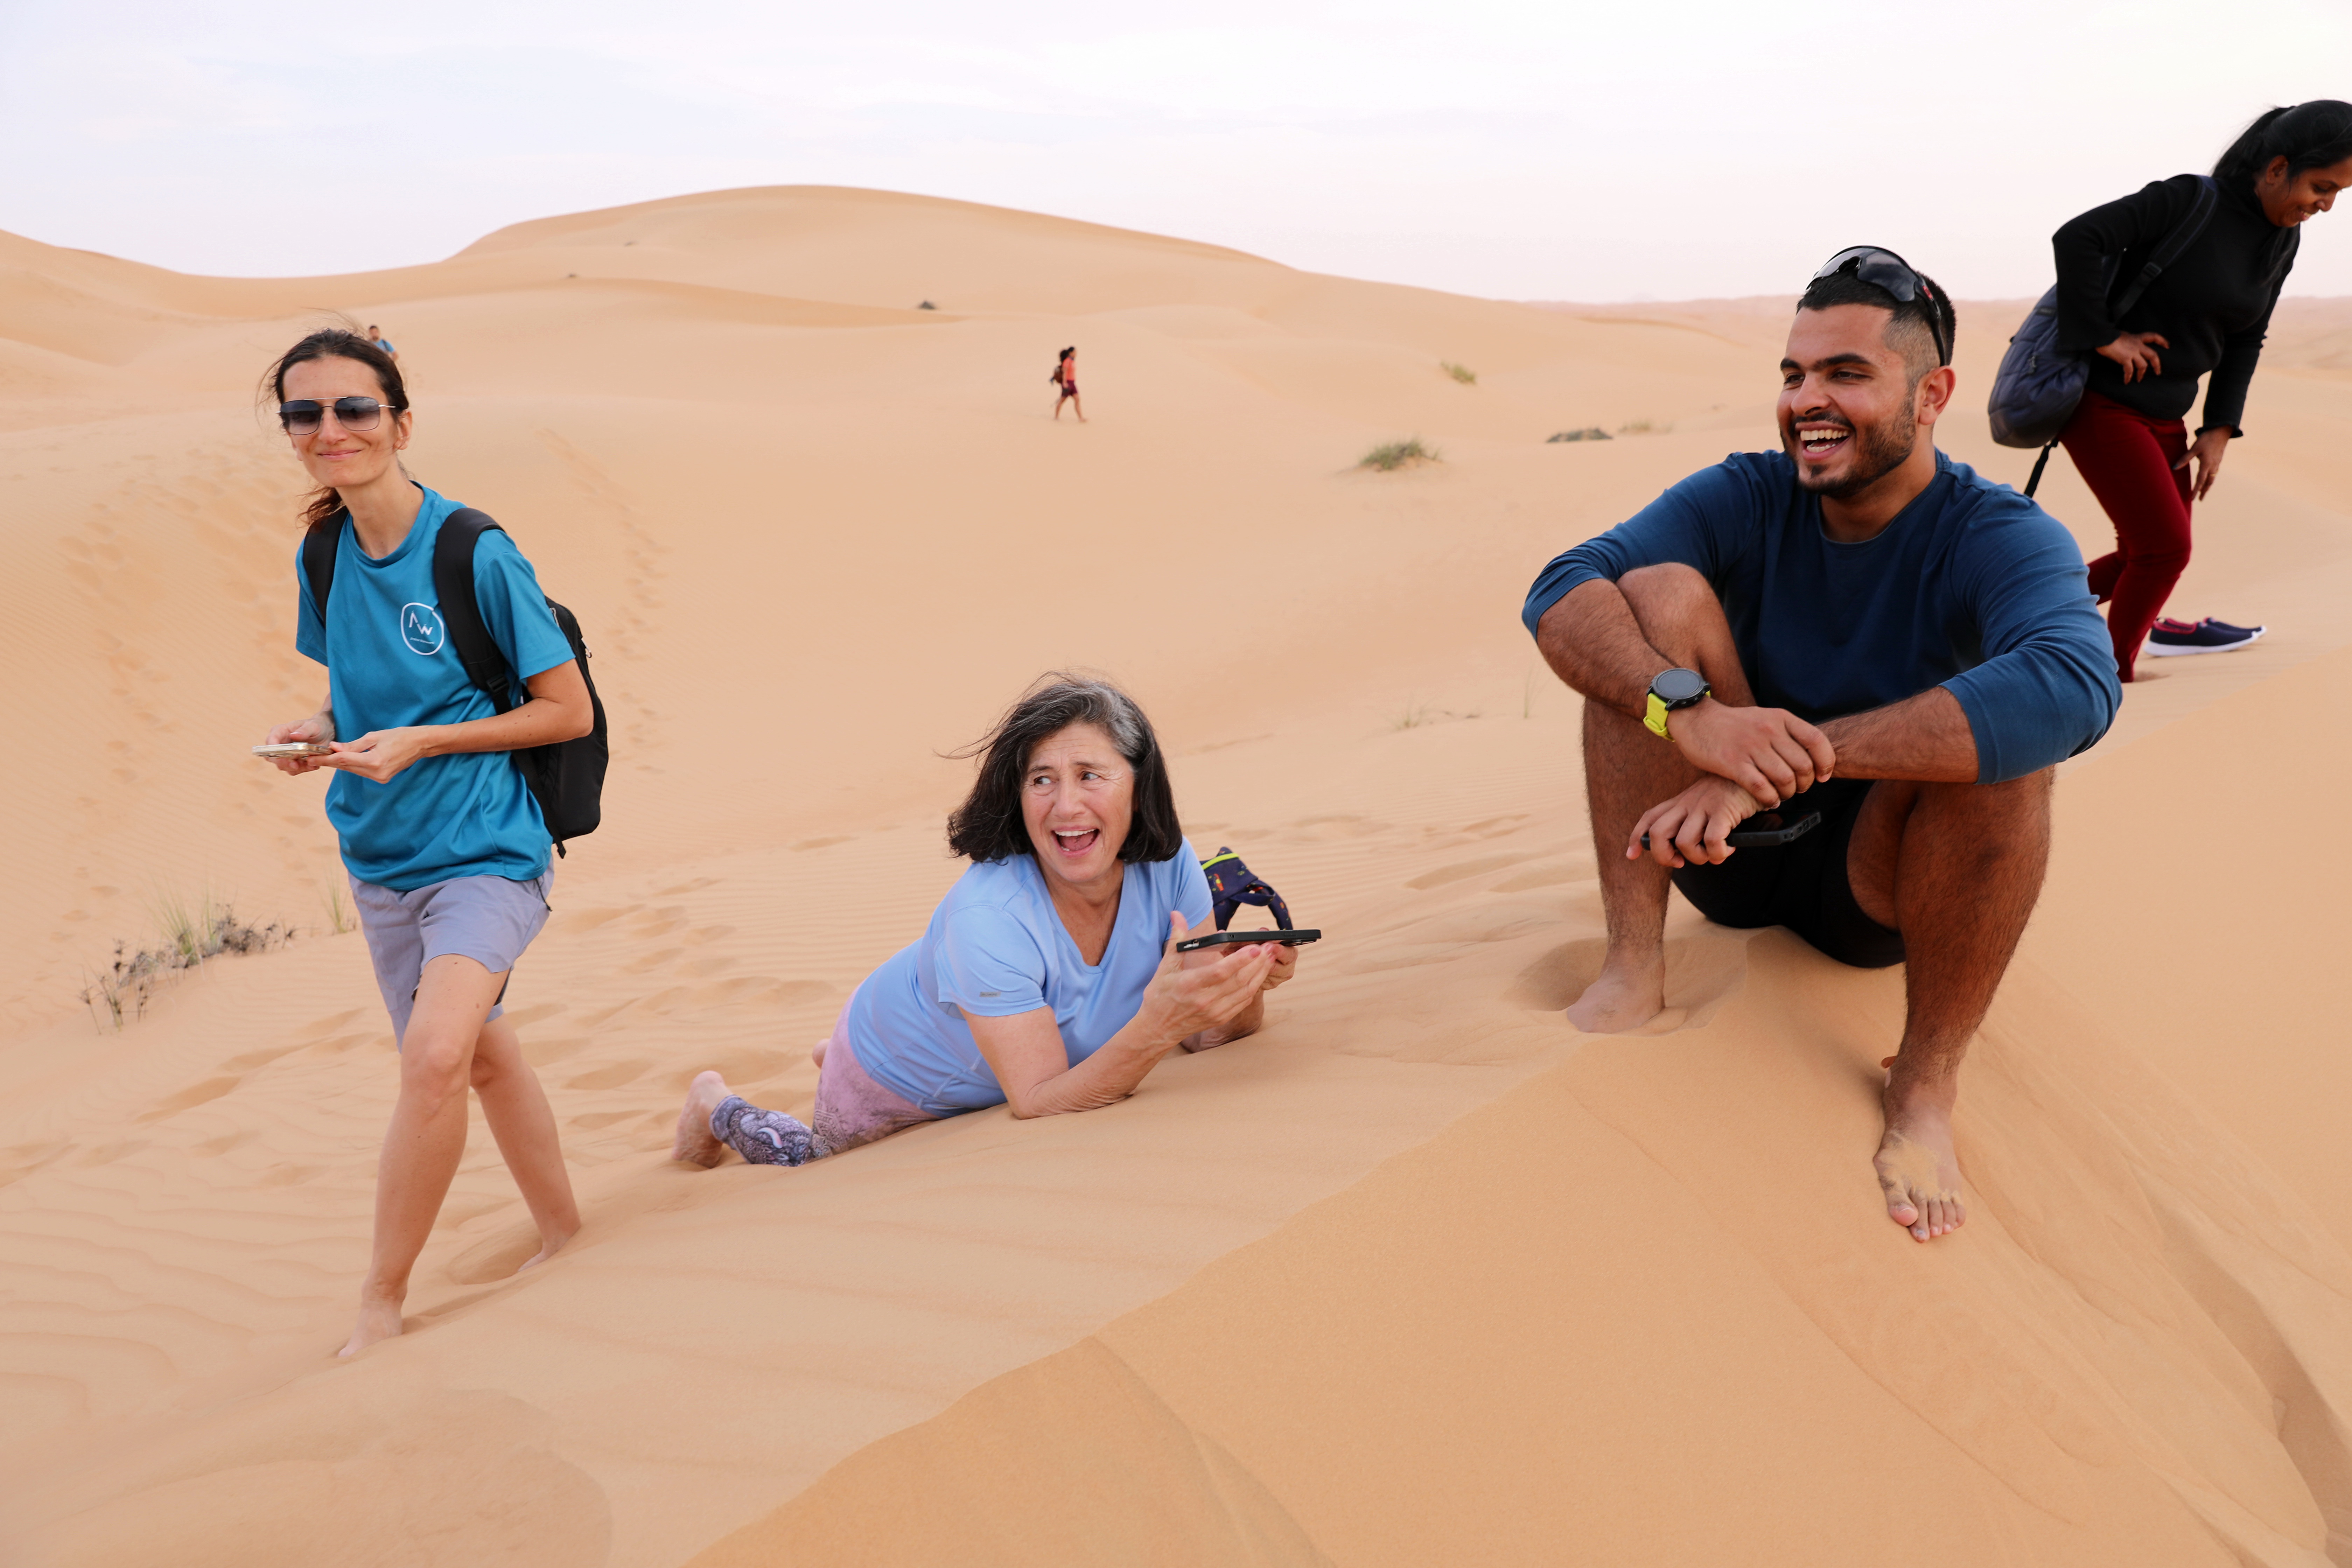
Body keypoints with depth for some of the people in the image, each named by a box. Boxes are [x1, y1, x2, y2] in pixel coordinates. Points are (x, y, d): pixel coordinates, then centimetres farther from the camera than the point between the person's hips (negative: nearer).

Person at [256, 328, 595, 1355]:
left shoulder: (475, 554, -16)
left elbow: (568, 710, -11)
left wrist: (419, 742, -19)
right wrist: (321, 730, -4)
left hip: (482, 849, -7)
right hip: (380, 856, 7)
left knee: (438, 1054, -24)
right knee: (479, 1053, 17)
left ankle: (381, 1299, -7)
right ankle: (562, 1235, 37)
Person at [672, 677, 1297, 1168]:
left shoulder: (1168, 864, -27)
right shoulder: (989, 915, -43)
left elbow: (1210, 1033, -19)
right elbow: (1039, 1106, -43)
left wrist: (1247, 983, -42)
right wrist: (1154, 1027, -58)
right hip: (894, 1083, -5)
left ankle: (840, 1059, 51)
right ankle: (719, 1107, 44)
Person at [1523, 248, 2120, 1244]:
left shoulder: (2002, 539, -15)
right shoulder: (1745, 500, -7)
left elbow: (2077, 687, -38)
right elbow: (1558, 592, -22)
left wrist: (1797, 756, -46)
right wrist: (1686, 711, -42)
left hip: (1877, 880, -2)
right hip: (1729, 857, 2)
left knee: (2001, 735, -32)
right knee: (1657, 590, -19)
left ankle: (1926, 1085, -18)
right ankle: (1634, 966, -21)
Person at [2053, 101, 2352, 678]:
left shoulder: (2283, 242, 6)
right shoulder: (2188, 202, -17)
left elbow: (2245, 340, 13)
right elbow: (2076, 237, -26)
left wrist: (2220, 430, 6)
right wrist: (2103, 336, -23)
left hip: (2165, 415, 8)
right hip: (2102, 400, -8)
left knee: (2153, 552, 14)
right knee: (2165, 549, -10)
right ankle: (2112, 671, 8)